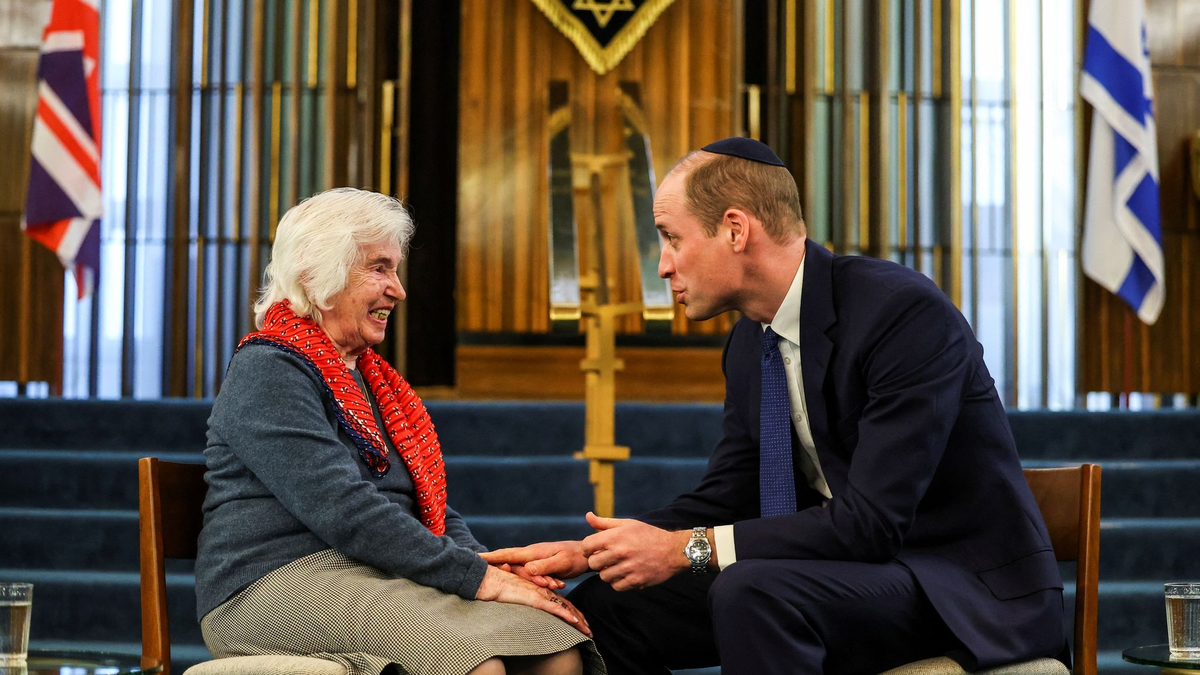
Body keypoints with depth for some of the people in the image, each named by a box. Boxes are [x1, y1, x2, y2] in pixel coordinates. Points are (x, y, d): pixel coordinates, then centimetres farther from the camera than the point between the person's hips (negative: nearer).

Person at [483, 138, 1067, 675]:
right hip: (845, 571, 8)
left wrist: (687, 549, -25)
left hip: (967, 586, -8)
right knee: (603, 605, -2)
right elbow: (722, 499, 12)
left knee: (751, 593, -34)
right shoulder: (750, 343, 5)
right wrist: (585, 553, -2)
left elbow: (873, 520, -27)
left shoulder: (906, 313, -21)